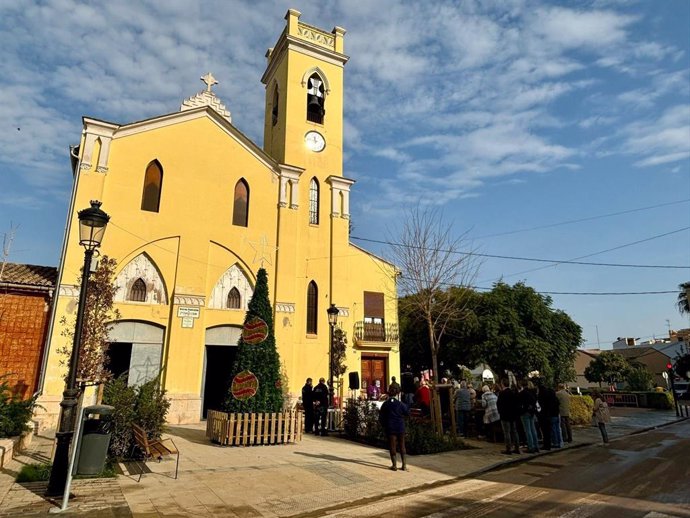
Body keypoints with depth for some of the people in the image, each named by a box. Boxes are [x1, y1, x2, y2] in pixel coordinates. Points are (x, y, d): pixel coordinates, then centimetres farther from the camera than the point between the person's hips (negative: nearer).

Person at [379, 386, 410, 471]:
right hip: (400, 427, 1)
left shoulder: (385, 404, -5)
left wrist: (383, 427, 12)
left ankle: (394, 465, 7)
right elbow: (407, 413, 2)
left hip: (390, 428, -1)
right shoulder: (400, 404, -8)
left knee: (392, 446, 6)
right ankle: (404, 464, 14)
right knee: (402, 445, 12)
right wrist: (407, 407, 18)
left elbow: (381, 417, -1)